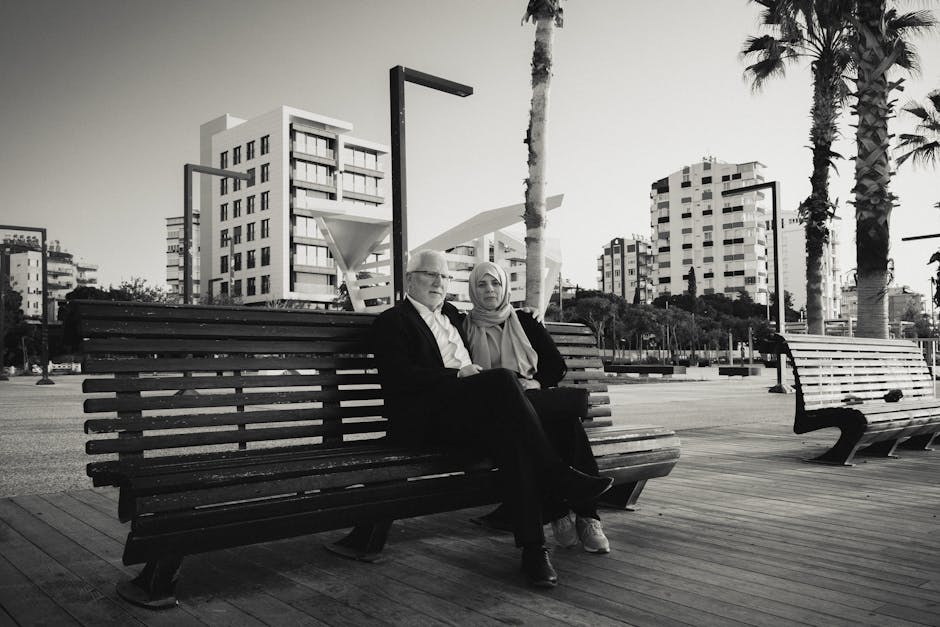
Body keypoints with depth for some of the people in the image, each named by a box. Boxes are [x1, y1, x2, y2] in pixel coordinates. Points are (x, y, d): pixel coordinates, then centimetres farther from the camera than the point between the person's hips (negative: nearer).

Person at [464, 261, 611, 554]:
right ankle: (558, 513, -29)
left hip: (534, 396, 3)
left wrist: (536, 383, -2)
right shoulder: (465, 327, 13)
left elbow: (557, 365, 16)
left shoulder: (524, 321, 20)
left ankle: (586, 515, -31)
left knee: (566, 421, -33)